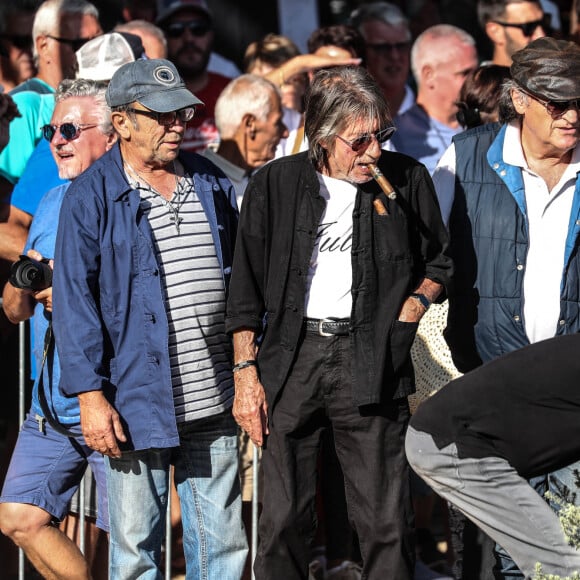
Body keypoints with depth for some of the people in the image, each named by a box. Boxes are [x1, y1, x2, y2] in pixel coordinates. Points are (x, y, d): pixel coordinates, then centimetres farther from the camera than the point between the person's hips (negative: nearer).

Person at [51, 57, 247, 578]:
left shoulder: (213, 184, 11)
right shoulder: (92, 197, -4)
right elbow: (75, 301, -7)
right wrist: (91, 396, -13)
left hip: (215, 403, 4)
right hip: (136, 406, -4)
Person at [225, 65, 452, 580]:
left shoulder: (407, 180, 5)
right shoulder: (275, 185, 3)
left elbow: (437, 262, 19)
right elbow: (246, 288, 7)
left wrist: (408, 315, 2)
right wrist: (246, 372, 1)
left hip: (370, 361, 0)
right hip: (290, 358, 0)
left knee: (386, 523, -2)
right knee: (283, 520, 2)